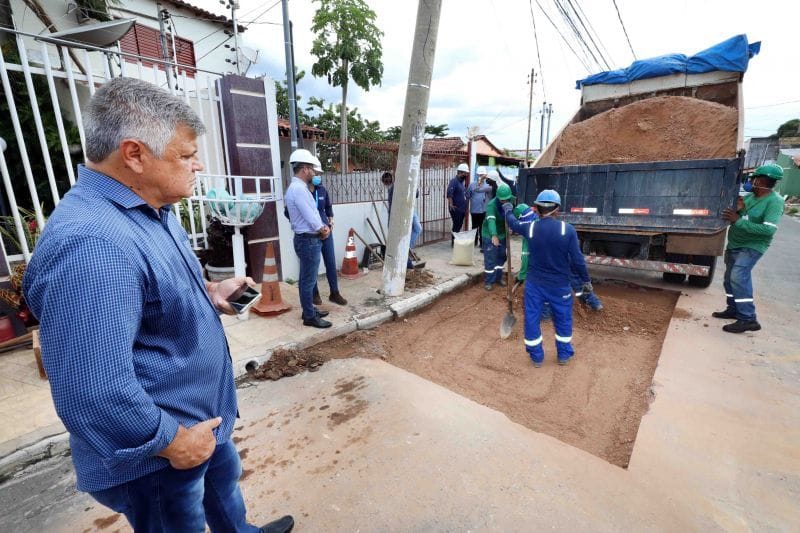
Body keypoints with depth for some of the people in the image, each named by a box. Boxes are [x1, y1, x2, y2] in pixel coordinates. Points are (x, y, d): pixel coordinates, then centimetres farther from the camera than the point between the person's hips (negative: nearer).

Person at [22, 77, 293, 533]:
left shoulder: (150, 210, 1)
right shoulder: (92, 243, -34)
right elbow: (94, 393, -35)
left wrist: (209, 292, -2)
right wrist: (171, 441, -21)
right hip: (157, 455, -9)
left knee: (224, 479, 32)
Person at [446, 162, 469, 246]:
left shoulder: (461, 182, 16)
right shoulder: (454, 181, -12)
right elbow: (449, 193, -26)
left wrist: (465, 208, 21)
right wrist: (451, 205, -30)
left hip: (461, 209, 9)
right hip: (456, 209, -9)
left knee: (459, 226, 14)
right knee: (456, 226, -5)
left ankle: (456, 241, 23)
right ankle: (454, 243, 4)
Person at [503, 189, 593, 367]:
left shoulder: (530, 227, -8)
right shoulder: (568, 230, -13)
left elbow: (513, 223, 14)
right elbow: (577, 260, -10)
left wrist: (507, 209, 35)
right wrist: (586, 280, 4)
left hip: (534, 284, 1)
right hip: (559, 285, 0)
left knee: (532, 319, 13)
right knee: (563, 320, 19)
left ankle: (536, 357, 24)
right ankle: (564, 355, 34)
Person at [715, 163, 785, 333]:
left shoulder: (774, 201, -16)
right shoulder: (749, 196, 6)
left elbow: (769, 230, -25)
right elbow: (732, 218, 10)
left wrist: (739, 221, -28)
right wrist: (737, 210, -12)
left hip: (752, 247, -8)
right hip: (733, 244, 8)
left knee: (738, 277, -22)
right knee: (729, 278, 14)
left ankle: (748, 319, -18)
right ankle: (733, 310, 28)